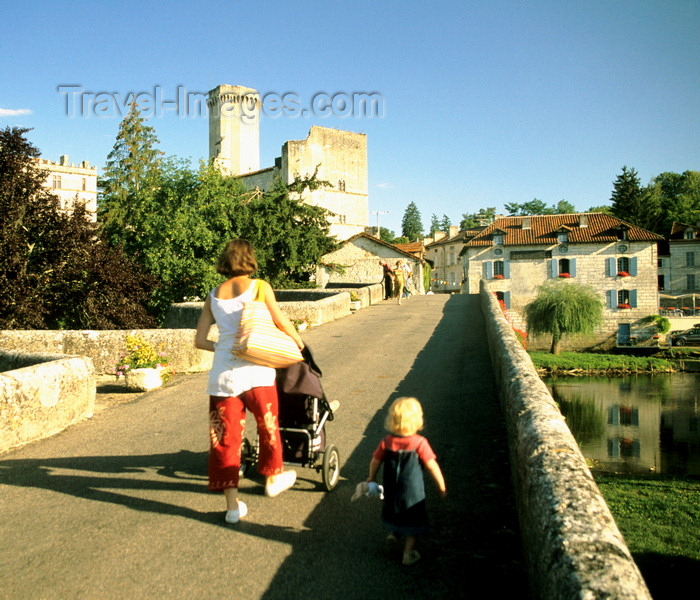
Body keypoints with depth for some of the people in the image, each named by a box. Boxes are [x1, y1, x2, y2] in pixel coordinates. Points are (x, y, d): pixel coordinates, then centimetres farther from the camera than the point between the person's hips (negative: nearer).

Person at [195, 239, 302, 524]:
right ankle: (273, 478, 38)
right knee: (268, 426, 19)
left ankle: (232, 503, 13)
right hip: (255, 370, -2)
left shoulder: (214, 295, 8)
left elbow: (200, 340, 8)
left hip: (223, 373, 3)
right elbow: (281, 321, 0)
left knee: (225, 436, 9)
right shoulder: (259, 287, -2)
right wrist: (299, 341, 18)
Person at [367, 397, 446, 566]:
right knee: (412, 522, 14)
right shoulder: (419, 443, -20)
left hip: (391, 490, 3)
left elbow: (375, 462, 2)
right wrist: (441, 486, -4)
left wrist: (372, 477, 21)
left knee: (393, 510, 32)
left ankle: (393, 532, 40)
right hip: (413, 492, -3)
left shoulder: (387, 442, -9)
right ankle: (408, 553, 22)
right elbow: (432, 466, -17)